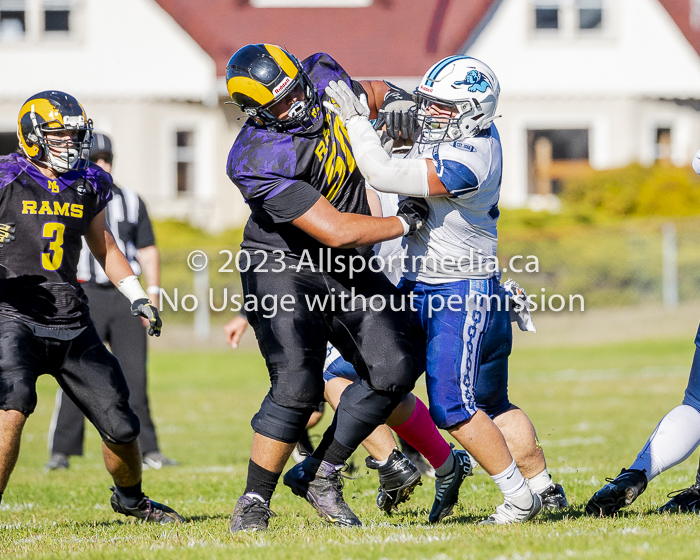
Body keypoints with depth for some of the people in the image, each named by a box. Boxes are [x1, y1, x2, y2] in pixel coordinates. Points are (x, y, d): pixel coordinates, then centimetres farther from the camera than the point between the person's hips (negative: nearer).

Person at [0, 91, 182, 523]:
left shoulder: (88, 185, 11)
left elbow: (104, 246, 26)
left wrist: (137, 296, 18)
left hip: (72, 323, 5)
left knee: (120, 423, 5)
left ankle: (130, 499, 33)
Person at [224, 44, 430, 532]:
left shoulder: (323, 79, -7)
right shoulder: (260, 163, -28)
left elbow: (370, 94, 20)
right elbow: (336, 231, -26)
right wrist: (405, 224, -14)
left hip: (346, 271, 7)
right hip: (283, 269, -7)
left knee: (396, 368, -4)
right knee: (297, 386, -20)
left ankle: (320, 474, 9)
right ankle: (255, 502, -5)